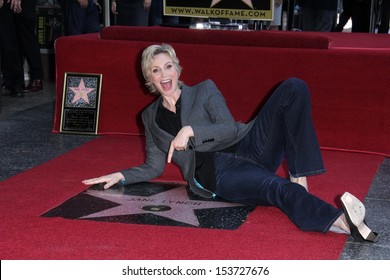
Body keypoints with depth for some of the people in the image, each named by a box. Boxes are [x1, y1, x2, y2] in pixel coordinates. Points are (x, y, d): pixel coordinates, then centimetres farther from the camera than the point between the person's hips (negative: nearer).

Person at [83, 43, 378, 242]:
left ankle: (299, 178, -30)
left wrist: (191, 130, -12)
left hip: (245, 149, 2)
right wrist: (121, 176, 5)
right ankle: (340, 220, -63)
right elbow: (154, 167, 21)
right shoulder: (150, 117, 19)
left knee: (294, 88, -21)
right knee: (278, 188, -38)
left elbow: (230, 129, 0)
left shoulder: (204, 90, 14)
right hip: (216, 176, -2)